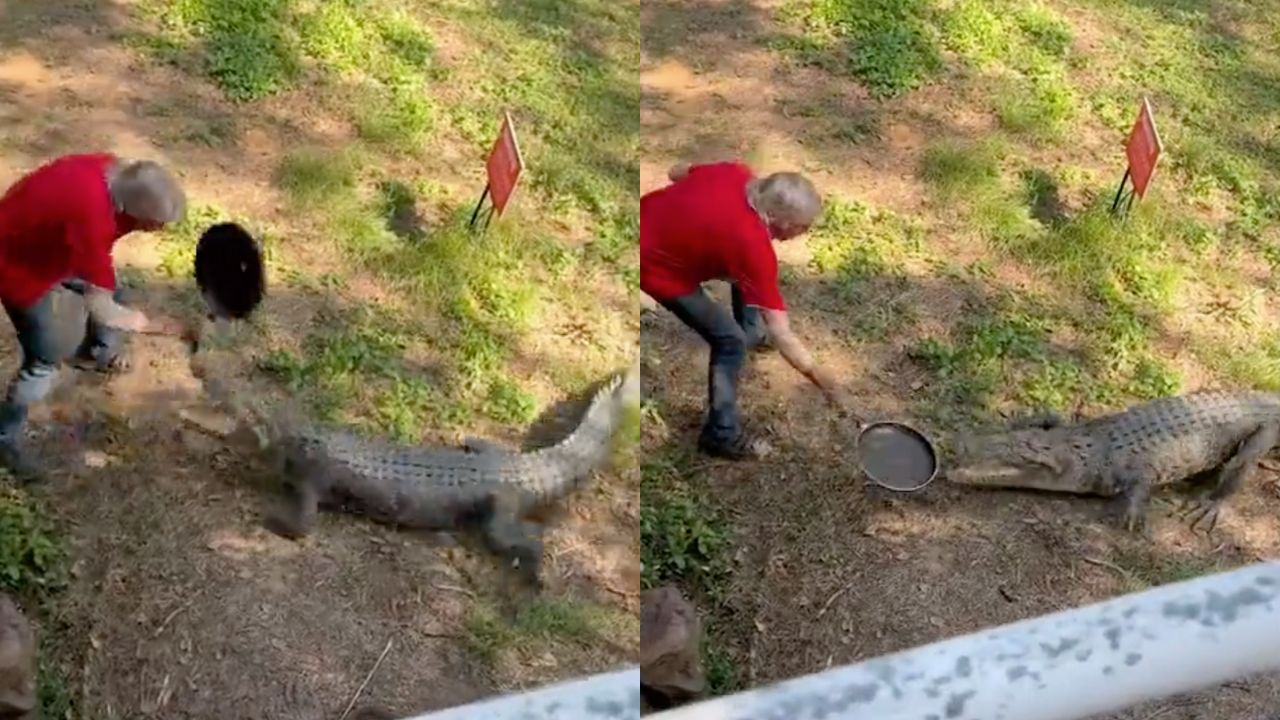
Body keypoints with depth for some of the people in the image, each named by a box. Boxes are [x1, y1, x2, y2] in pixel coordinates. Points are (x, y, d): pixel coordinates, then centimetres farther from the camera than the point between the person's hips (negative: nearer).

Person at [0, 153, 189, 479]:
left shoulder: (114, 171, -21)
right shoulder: (91, 219, -43)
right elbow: (102, 310, -34)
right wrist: (155, 325, -23)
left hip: (45, 242, 8)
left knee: (111, 293, 22)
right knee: (44, 360, 0)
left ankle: (93, 355, 52)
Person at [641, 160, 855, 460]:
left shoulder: (737, 174, -12)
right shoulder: (752, 243, -31)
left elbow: (677, 172, 8)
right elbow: (781, 335, -28)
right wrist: (824, 382, -24)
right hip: (655, 265, -9)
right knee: (731, 340, -3)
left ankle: (751, 331, 48)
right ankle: (722, 434, 9)